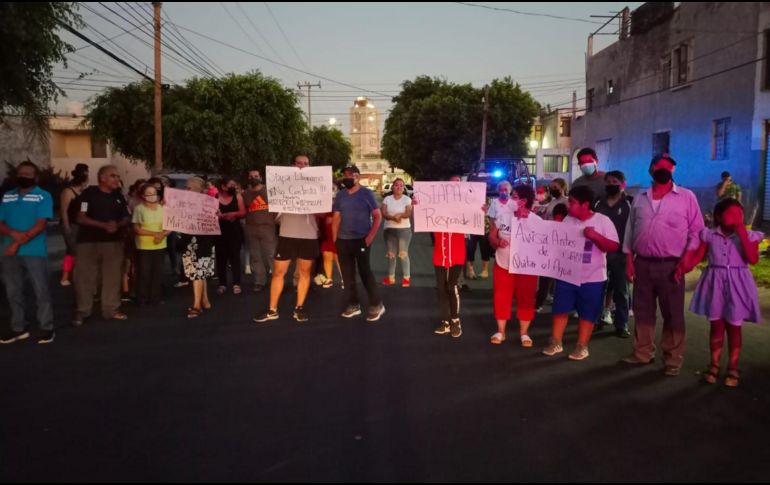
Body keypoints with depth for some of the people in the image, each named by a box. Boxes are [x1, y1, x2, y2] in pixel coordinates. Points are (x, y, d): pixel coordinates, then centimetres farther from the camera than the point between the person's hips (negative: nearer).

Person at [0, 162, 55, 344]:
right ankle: (18, 329, 20)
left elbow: (41, 225, -11)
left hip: (34, 252, -5)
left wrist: (18, 243, -16)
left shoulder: (43, 196, -2)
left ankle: (47, 328, 4)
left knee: (41, 291, -2)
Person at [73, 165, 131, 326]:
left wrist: (118, 225, -11)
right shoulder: (89, 193, -5)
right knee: (85, 277, 0)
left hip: (113, 242, 4)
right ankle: (82, 311, 12)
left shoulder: (119, 196, 10)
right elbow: (81, 218, -10)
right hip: (89, 242, -4)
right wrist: (104, 225, -21)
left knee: (112, 277, 6)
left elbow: (127, 218, 13)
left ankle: (112, 309, 17)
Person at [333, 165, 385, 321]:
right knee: (347, 274, 8)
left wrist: (371, 236, -13)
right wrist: (334, 239, 5)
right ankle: (353, 305, 19)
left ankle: (376, 305, 5)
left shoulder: (366, 193, -3)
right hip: (343, 240, 5)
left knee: (365, 272, -5)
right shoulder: (340, 195, 9)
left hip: (361, 239, -5)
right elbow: (336, 218, 12)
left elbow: (377, 216, -5)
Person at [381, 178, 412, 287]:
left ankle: (406, 278, 3)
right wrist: (393, 217, -23)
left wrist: (400, 215, -31)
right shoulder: (387, 199, 5)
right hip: (389, 229, 3)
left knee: (403, 253, -3)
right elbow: (384, 214, -5)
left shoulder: (407, 199, -1)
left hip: (404, 229, -3)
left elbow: (409, 213, -12)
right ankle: (391, 277, 18)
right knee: (391, 254, 9)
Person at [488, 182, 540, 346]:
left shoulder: (536, 221, -11)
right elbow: (492, 236, 5)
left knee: (526, 300, 7)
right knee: (501, 298, 7)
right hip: (502, 265, 3)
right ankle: (500, 332, 21)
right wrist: (497, 242, -17)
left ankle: (524, 333, 22)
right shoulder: (503, 215, -1)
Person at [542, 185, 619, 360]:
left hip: (592, 278, -3)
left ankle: (582, 346, 18)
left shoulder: (603, 221, -7)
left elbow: (614, 247, -11)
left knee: (587, 314, 6)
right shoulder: (567, 220, 5)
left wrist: (595, 236, -23)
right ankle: (556, 342, 18)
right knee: (560, 309, 7)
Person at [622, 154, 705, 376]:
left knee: (673, 314, 3)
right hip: (642, 264, 3)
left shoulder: (686, 197, 1)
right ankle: (642, 353, 23)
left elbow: (696, 230, -1)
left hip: (671, 266, -3)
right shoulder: (640, 199, 11)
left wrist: (686, 258, -12)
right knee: (642, 311, 11)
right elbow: (630, 230, 13)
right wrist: (629, 260, 7)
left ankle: (673, 359, 13)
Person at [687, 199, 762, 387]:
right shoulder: (709, 235, 1)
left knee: (733, 327, 6)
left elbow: (753, 259, -15)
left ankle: (733, 368, 17)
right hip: (715, 283, 1)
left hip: (736, 285, -1)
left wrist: (742, 234, -19)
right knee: (716, 326, 8)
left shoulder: (749, 236, -2)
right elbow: (697, 256, -2)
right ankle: (714, 365, 19)